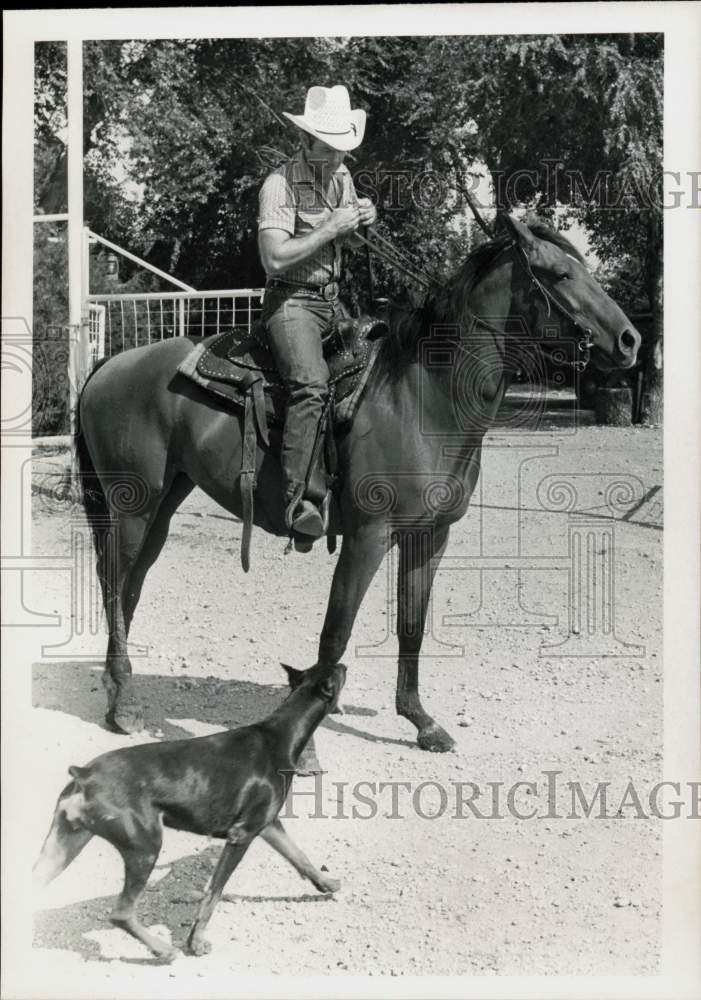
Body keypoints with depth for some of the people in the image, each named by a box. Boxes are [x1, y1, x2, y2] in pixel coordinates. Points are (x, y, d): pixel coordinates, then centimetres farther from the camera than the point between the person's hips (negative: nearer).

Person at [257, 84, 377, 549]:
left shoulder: (342, 175, 11)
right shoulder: (281, 183, -13)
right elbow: (274, 258, -21)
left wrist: (364, 222, 1)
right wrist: (331, 227, -19)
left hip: (334, 301, 9)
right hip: (292, 301, -9)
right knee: (312, 384, -30)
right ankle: (299, 500, -37)